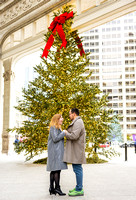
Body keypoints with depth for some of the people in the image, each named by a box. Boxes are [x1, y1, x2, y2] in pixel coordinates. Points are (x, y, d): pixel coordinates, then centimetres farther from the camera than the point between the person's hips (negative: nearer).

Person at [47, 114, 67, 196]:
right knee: (57, 169, -11)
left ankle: (52, 188, 11)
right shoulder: (53, 128, -10)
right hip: (55, 151, -10)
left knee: (53, 170, 8)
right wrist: (63, 133, -13)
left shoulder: (58, 128, 21)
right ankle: (57, 188, -9)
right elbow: (55, 139, -19)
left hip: (57, 151, 10)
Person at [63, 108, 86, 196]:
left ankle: (79, 190, -4)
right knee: (77, 169, 14)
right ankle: (79, 187, 22)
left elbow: (74, 136, -23)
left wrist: (65, 133, -8)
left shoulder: (78, 122, -14)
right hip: (75, 150, 11)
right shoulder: (76, 122, 21)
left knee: (77, 169, -8)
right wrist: (67, 132, 11)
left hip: (77, 149, -11)